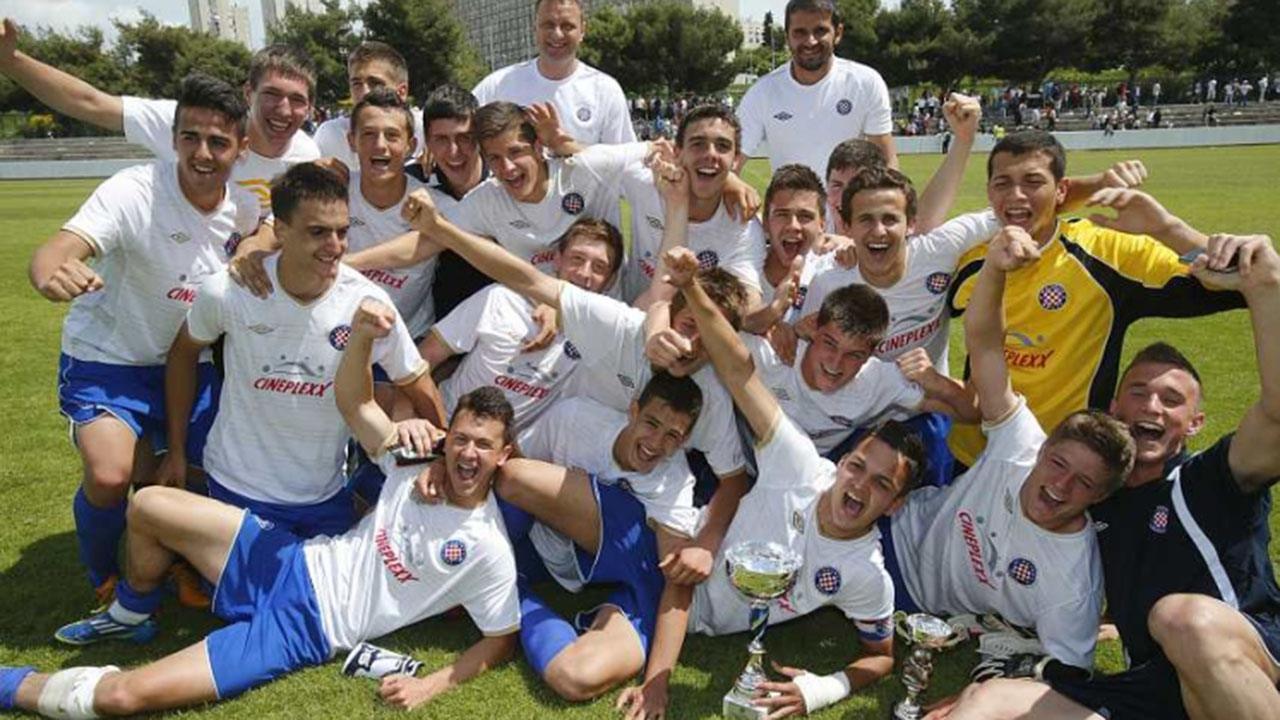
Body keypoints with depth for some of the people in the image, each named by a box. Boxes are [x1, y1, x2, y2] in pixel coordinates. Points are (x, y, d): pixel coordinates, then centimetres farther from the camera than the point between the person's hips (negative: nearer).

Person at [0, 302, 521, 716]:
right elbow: (353, 402, -3)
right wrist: (361, 334, -22)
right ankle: (131, 616, 25)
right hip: (294, 564, 6)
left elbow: (502, 640, -8)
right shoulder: (418, 469, -1)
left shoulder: (488, 549, -14)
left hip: (304, 628, -5)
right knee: (149, 505, -5)